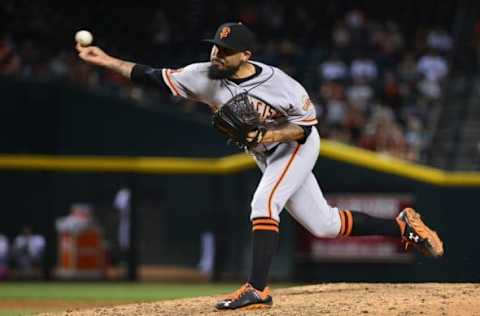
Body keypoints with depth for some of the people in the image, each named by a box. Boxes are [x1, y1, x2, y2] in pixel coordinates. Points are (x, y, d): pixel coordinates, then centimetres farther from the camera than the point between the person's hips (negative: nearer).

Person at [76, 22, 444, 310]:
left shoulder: (279, 84, -28)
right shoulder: (206, 76, -16)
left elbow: (305, 125, -18)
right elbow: (152, 76, -16)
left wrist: (265, 135, -33)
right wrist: (106, 60, -26)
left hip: (298, 146, -6)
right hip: (269, 157, 6)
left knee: (264, 203, -28)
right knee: (324, 225, 9)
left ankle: (257, 290, -29)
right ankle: (404, 225, 24)